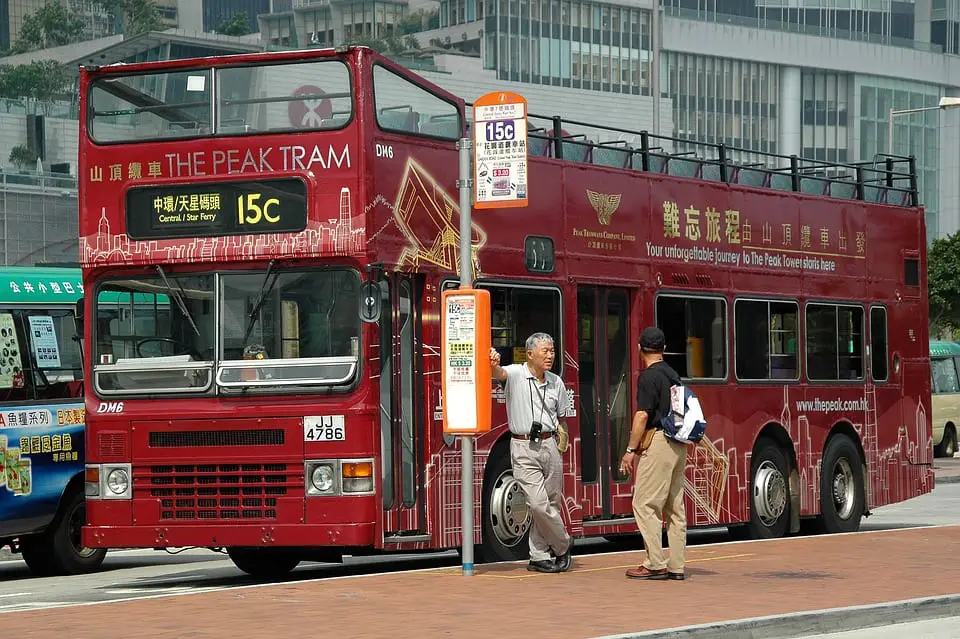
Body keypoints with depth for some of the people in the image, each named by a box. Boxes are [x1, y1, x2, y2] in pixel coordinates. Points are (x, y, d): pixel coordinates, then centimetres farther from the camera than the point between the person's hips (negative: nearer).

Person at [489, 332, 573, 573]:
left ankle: (539, 556, 19)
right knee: (539, 504, -12)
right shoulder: (516, 374, -5)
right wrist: (494, 365, -50)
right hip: (524, 448, -5)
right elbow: (500, 374, -28)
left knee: (552, 503, 7)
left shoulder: (556, 382, 10)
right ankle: (563, 546, 8)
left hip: (549, 446, 5)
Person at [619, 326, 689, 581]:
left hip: (657, 442, -9)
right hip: (679, 445, 9)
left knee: (646, 504, -7)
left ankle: (655, 564, -11)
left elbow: (643, 415, -16)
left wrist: (631, 449, -11)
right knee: (675, 507, 8)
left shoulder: (649, 376, -10)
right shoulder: (673, 375, 15)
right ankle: (676, 566, 8)